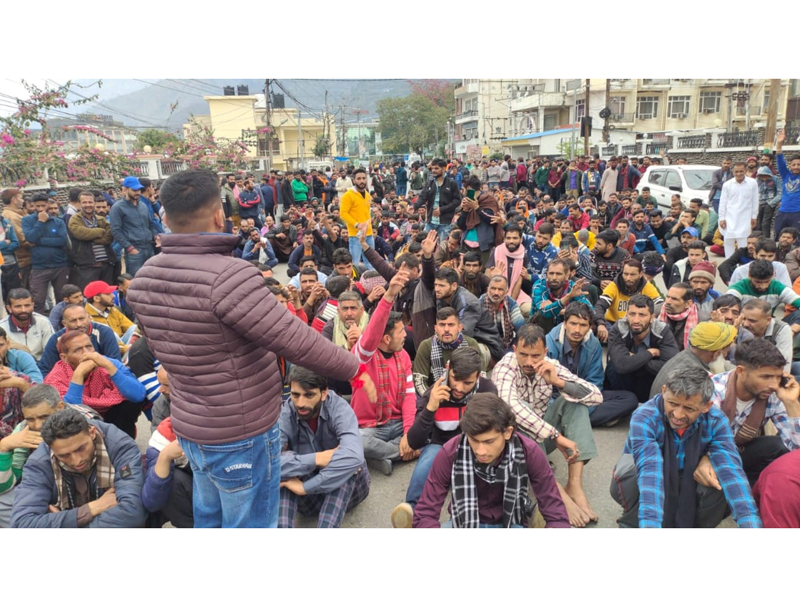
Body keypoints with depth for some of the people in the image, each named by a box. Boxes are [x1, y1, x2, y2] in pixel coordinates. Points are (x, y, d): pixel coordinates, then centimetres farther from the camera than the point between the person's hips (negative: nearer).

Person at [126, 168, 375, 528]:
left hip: (189, 427, 8)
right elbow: (297, 341, -27)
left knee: (207, 519, 25)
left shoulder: (143, 277, -1)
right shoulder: (229, 275, -29)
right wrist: (355, 369, -13)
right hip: (242, 435, -8)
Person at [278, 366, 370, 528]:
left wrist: (305, 487, -41)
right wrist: (316, 459, -34)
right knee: (285, 459, -27)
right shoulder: (285, 414, -19)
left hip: (347, 489, -1)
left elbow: (353, 456, -44)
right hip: (309, 498, 1)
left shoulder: (339, 408, -24)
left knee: (346, 462, -33)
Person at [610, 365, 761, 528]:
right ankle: (631, 525, -9)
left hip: (687, 487, 3)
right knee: (629, 468, -35)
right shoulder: (644, 417, -32)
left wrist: (750, 524, -44)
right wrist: (650, 523, -55)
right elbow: (649, 470, -44)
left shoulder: (716, 421, -20)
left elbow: (730, 471, -32)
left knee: (721, 482, -27)